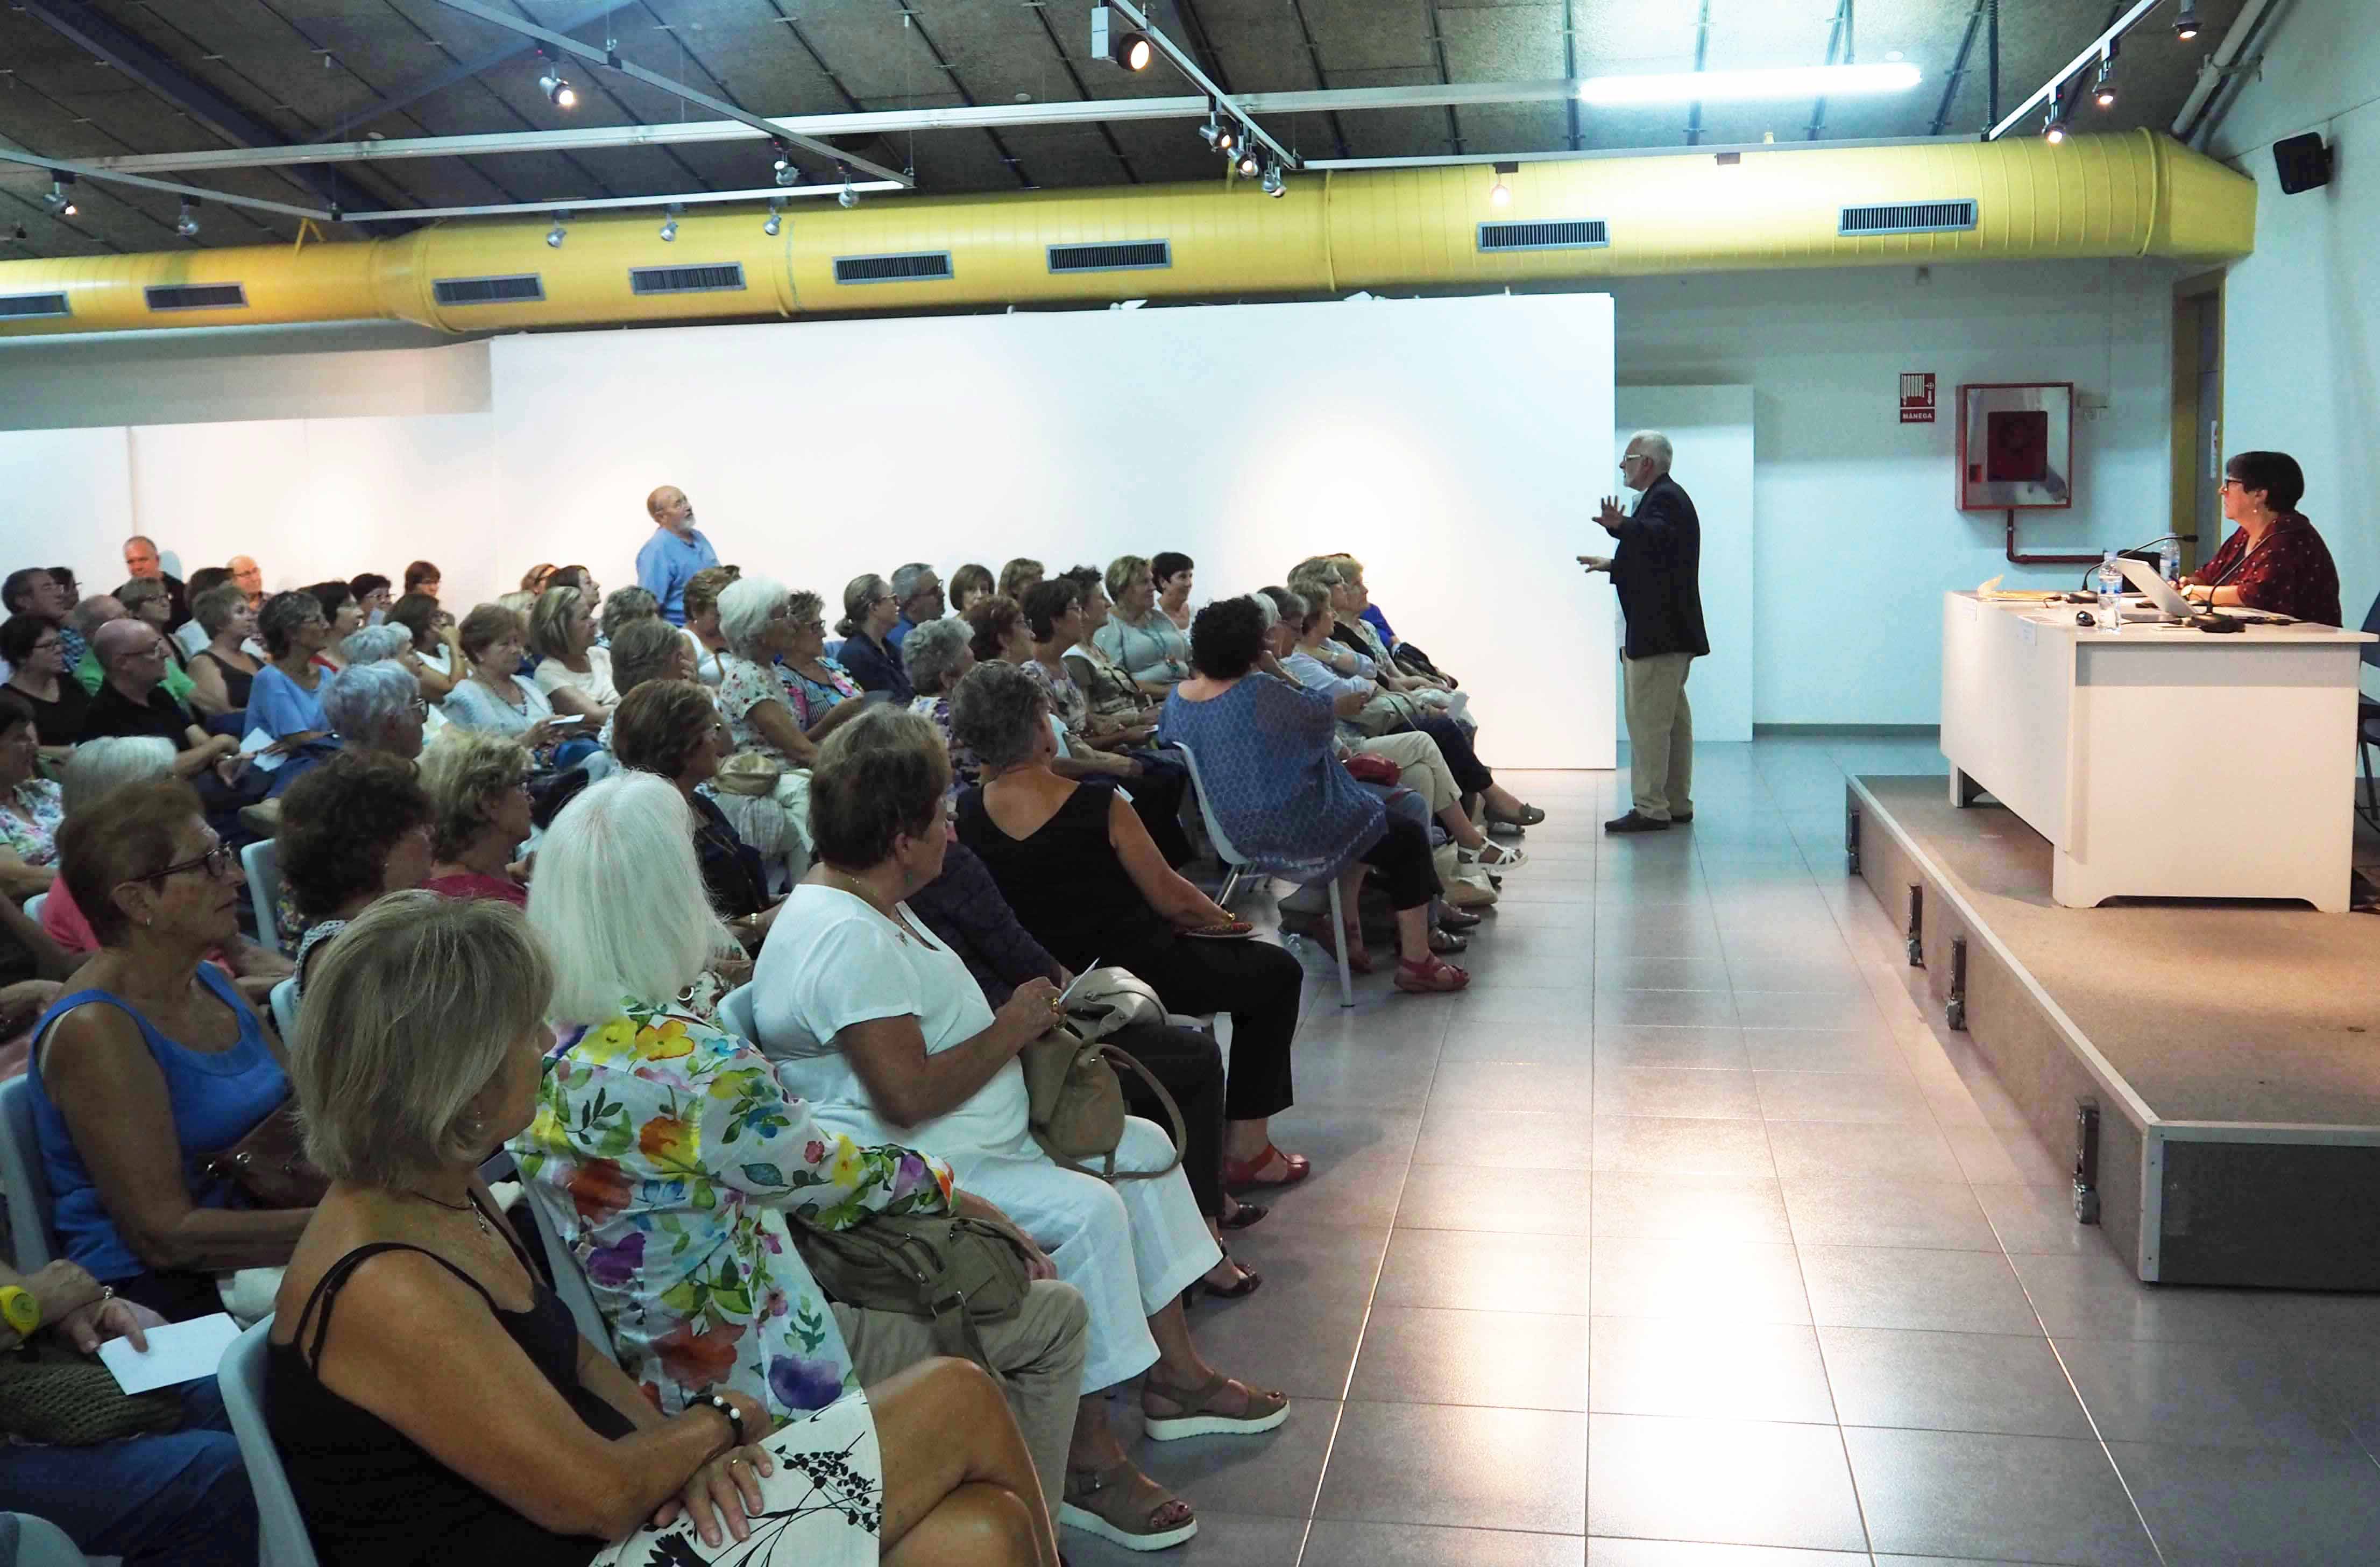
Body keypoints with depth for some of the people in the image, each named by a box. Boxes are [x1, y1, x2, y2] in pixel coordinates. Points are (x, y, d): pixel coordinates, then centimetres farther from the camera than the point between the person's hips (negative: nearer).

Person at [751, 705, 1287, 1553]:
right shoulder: (845, 940, -24)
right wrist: (1012, 1028, -17)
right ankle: (1087, 1461, -16)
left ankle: (1176, 1376, 18)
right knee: (1087, 1211, -28)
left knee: (1140, 1146, 12)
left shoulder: (866, 908, 12)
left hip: (975, 1140, 12)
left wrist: (1017, 1020, 7)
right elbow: (908, 1095, -30)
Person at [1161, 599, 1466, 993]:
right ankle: (1416, 962, 13)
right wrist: (1278, 672, 4)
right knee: (1409, 838, 7)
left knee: (1359, 816, 31)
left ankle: (1347, 935, 34)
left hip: (1235, 829, 9)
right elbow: (1321, 712, -11)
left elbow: (1165, 738, 17)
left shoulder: (1178, 698, -4)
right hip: (1289, 832, -9)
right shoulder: (1261, 693, -27)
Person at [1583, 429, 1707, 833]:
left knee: (1647, 720, -10)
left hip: (1659, 633, -11)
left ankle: (1650, 809, -9)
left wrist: (1621, 526, -53)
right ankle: (1676, 804, 21)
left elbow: (1658, 538, -36)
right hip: (1669, 631, 11)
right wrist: (1613, 563, 35)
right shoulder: (1668, 496, 19)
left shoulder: (1664, 498, -14)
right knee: (1673, 720, 14)